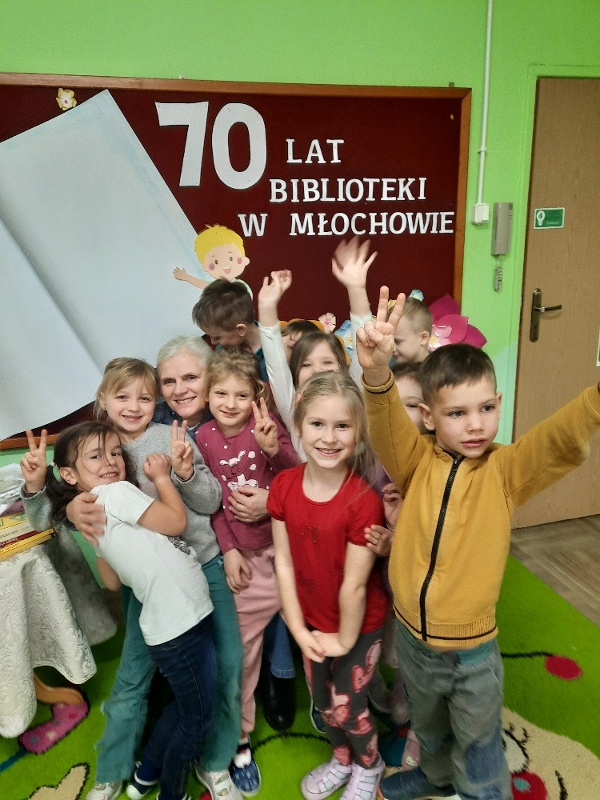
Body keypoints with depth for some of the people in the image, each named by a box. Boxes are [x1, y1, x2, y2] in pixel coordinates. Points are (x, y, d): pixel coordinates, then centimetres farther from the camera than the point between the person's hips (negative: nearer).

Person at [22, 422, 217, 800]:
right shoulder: (117, 492, -17)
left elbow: (112, 581, 12)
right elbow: (177, 521, -16)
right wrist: (162, 477, 0)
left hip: (177, 622, 9)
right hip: (182, 626, -9)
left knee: (187, 707, 29)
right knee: (199, 719, 11)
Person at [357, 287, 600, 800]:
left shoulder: (505, 469, -15)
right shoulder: (417, 463, -13)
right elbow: (386, 426, -31)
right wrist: (377, 372, -53)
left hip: (473, 650, -3)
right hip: (413, 639, 3)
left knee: (479, 751, 20)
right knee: (428, 727, 31)